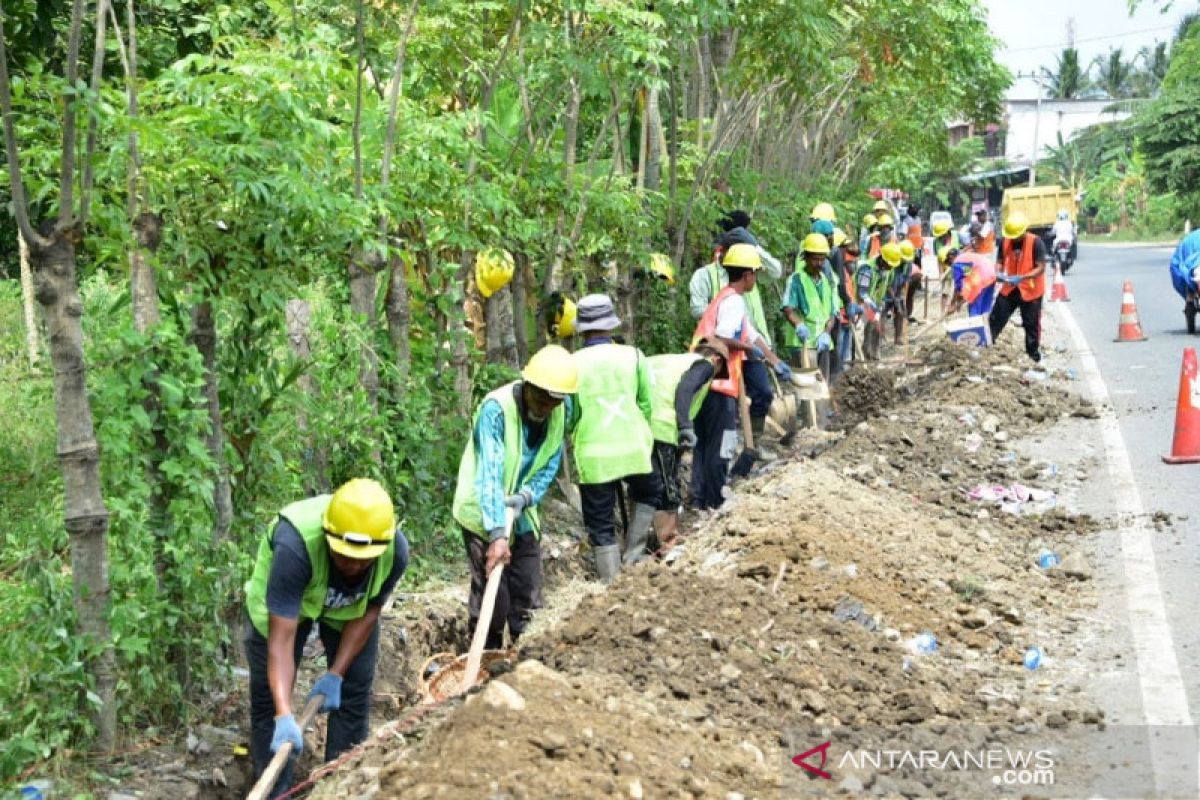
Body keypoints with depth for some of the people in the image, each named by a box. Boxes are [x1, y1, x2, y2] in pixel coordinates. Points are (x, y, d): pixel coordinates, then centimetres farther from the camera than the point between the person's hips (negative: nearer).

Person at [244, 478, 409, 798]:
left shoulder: (396, 550, -34)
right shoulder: (294, 545, -45)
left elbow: (369, 613, -15)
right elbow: (281, 638, -44)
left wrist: (335, 674, -17)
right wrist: (285, 715, -52)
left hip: (350, 607, 3)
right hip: (280, 601, -2)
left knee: (354, 691, 0)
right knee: (268, 694, -3)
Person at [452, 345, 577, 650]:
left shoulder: (563, 409, -9)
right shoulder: (496, 408, -28)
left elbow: (550, 463, -2)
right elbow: (489, 473, -35)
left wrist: (526, 496, -21)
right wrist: (497, 533, -42)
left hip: (522, 513, 6)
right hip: (483, 514, -6)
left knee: (526, 594, 13)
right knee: (490, 595, -7)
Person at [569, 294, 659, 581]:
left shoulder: (572, 364, -5)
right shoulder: (633, 356, -2)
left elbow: (568, 415, 1)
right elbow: (647, 404, 1)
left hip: (593, 456, -1)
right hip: (634, 449, 1)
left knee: (601, 526, 9)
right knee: (648, 494, 30)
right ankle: (633, 555, 21)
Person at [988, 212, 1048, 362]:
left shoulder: (1036, 242, -18)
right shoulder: (1005, 241, -4)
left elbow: (1041, 268, -20)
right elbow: (1001, 262, 6)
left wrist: (1021, 278, -31)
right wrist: (998, 273, -17)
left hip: (1030, 290, -4)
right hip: (1009, 288, 4)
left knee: (1031, 324, 7)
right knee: (995, 318, 5)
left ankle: (1034, 355, 20)